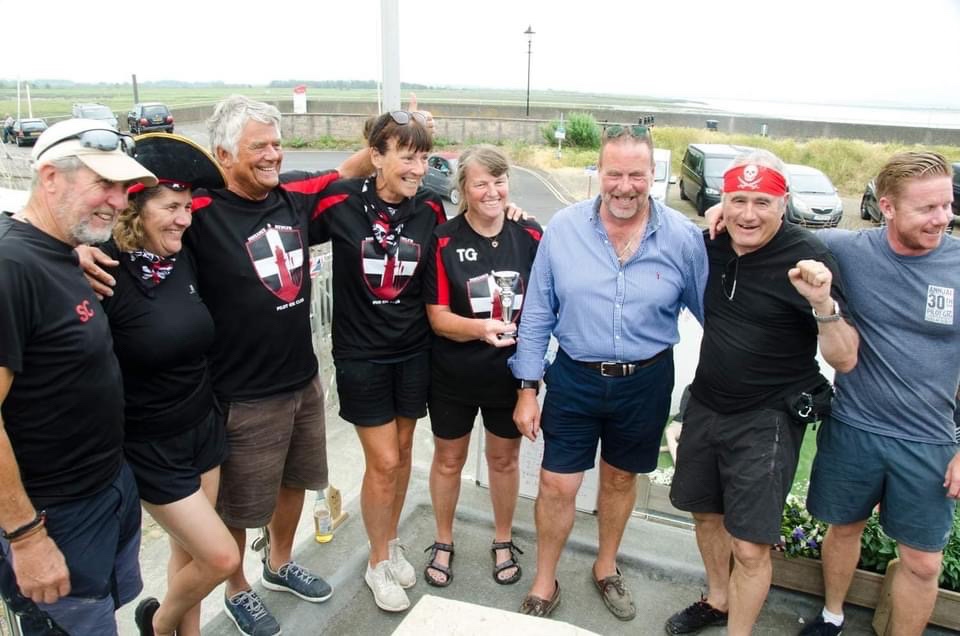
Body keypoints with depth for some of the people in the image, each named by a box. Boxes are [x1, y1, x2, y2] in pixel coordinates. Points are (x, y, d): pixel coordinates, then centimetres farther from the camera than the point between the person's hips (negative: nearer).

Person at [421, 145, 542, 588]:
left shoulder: (530, 237, -7)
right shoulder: (444, 240, -12)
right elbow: (437, 317, -13)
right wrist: (480, 328, -31)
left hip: (510, 372, 1)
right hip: (453, 375, -1)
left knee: (504, 457, 18)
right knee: (448, 459, 16)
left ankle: (503, 541, 41)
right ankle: (443, 543, 39)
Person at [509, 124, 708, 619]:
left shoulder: (682, 237, -9)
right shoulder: (563, 228, -8)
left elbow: (710, 312, 2)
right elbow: (537, 315, -4)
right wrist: (527, 388, -4)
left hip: (645, 383, 1)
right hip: (574, 378, 0)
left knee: (620, 480, 20)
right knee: (557, 486, 5)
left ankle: (606, 570, 45)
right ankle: (544, 585, 30)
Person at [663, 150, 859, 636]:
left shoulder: (806, 258, -18)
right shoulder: (713, 245, -2)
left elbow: (844, 359, -19)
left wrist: (823, 302, -38)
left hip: (768, 418, -6)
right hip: (706, 404, 6)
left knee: (749, 546, -3)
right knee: (705, 512, 21)